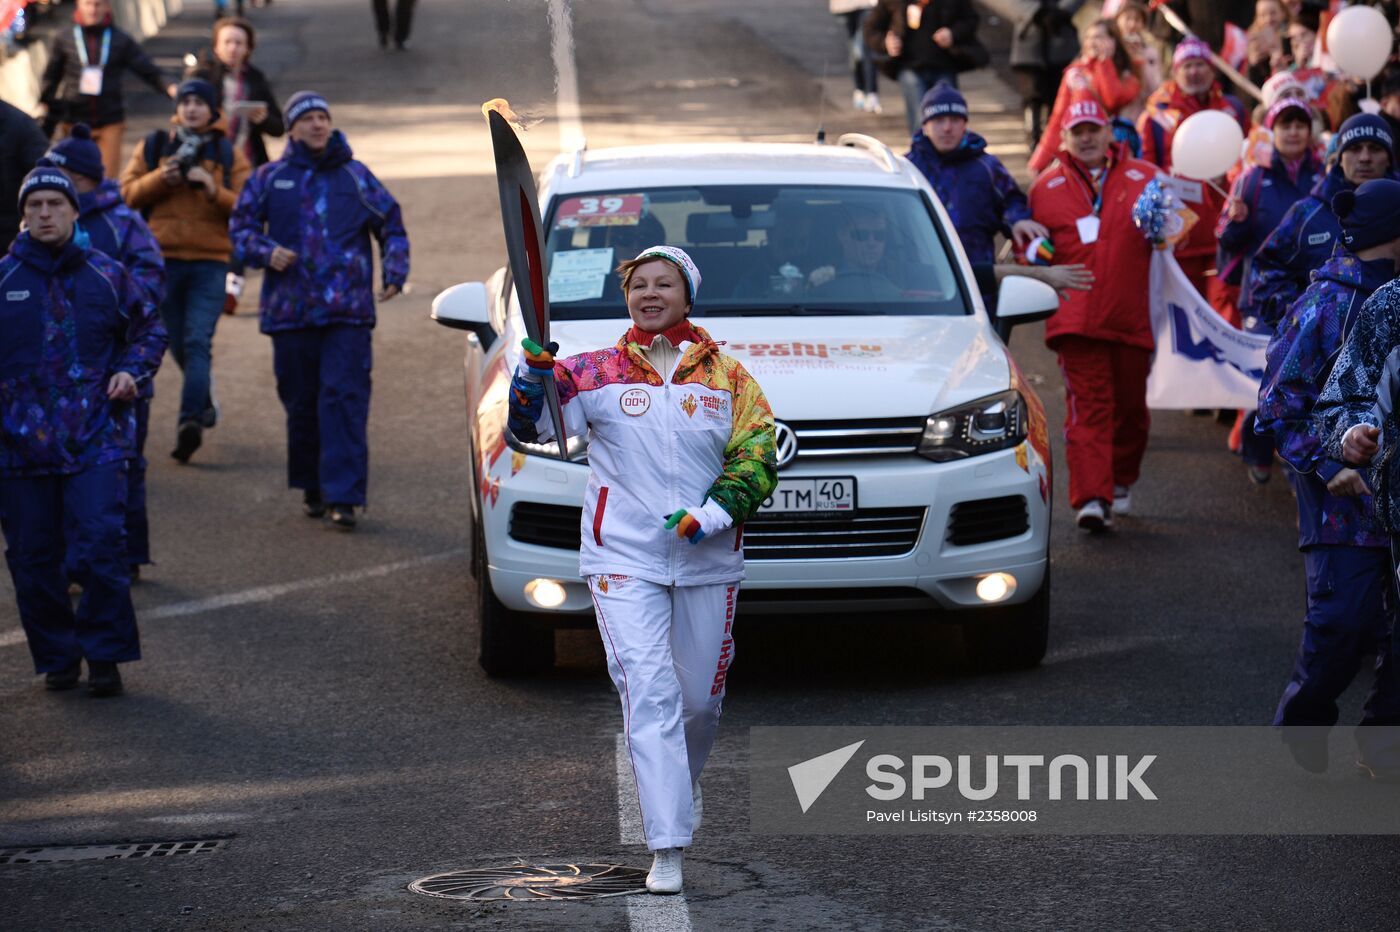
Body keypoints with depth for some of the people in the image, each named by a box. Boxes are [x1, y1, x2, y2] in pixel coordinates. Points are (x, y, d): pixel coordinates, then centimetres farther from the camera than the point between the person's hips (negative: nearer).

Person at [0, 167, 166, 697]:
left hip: (96, 439, -1)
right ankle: (56, 657, 19)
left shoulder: (106, 275, 5)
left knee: (99, 550, -10)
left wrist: (132, 371, 0)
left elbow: (149, 329, 18)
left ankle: (105, 656, 2)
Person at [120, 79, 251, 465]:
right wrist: (160, 178, -12)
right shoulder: (154, 147, 10)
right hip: (163, 259, 3)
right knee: (179, 343, 11)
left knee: (197, 341, -15)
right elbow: (128, 192, 4)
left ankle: (191, 420, -22)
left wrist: (213, 188, -15)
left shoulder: (229, 155, 5)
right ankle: (204, 404, 33)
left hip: (210, 262, -3)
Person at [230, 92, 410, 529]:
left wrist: (395, 272, 2)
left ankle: (343, 496, -13)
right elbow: (241, 228, 12)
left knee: (345, 401, -11)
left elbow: (392, 226, 17)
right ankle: (313, 488, 21)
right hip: (290, 311, 1)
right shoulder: (270, 179, 10)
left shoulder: (356, 177, 11)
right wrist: (267, 251, -9)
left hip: (348, 312, -1)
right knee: (301, 404, 5)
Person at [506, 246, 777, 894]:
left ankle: (684, 785, 46)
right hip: (624, 560, -2)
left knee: (700, 697, 14)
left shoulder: (727, 377, 6)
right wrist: (533, 374, -26)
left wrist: (718, 511, -14)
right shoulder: (596, 374, 2)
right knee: (650, 694, -14)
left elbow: (758, 457, 2)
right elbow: (530, 426, -6)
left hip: (708, 563, 2)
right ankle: (667, 848, -16)